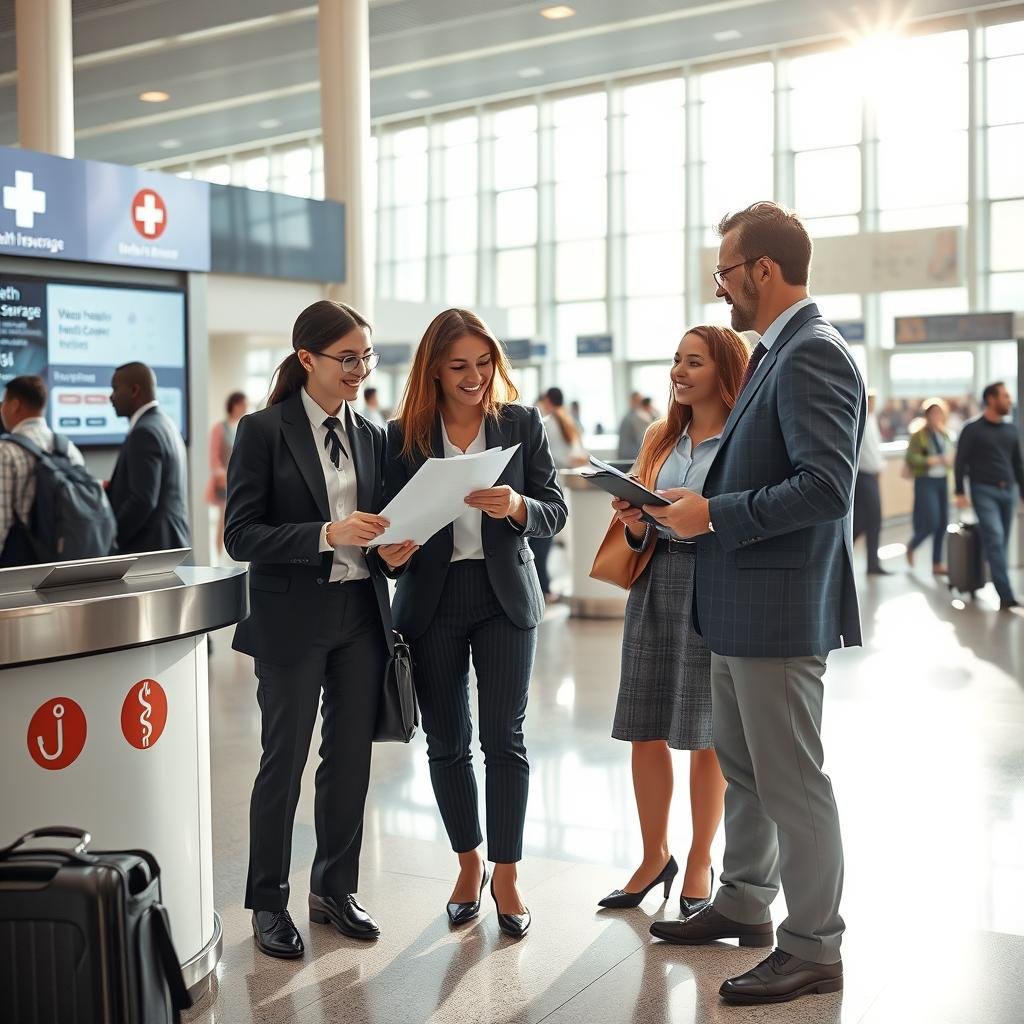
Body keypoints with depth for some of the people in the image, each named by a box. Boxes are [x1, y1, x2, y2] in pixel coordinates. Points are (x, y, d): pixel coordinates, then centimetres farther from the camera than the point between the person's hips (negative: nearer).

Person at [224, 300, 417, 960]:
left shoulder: (371, 434, 9)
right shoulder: (264, 431, -7)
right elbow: (241, 535, -12)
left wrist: (390, 548, -6)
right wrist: (328, 535, -24)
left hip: (362, 615, 5)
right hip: (294, 617, -5)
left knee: (352, 758, 12)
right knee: (284, 762, 5)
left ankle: (336, 890, 29)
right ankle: (269, 905, 20)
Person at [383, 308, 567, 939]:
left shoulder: (522, 424, 1)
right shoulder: (403, 435, 1)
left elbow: (555, 513, -1)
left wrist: (516, 506, -22)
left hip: (504, 597, -1)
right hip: (433, 603, 1)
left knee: (504, 739, 0)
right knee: (447, 743, 8)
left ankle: (507, 876, 14)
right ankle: (470, 864, 27)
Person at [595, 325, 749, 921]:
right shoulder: (662, 440, 14)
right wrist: (637, 525, -5)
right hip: (656, 586, 5)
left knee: (707, 733, 5)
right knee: (645, 730, 6)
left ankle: (701, 862, 19)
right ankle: (655, 856, 21)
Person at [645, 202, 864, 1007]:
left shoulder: (813, 353, -18)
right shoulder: (778, 351, 13)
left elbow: (826, 486, -27)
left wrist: (715, 513, -20)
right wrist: (698, 504, 7)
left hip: (780, 608, -10)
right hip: (742, 606, 10)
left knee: (791, 781, 2)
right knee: (742, 769, 22)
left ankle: (814, 949, 17)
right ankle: (743, 904, 39)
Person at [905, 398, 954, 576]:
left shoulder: (944, 434, 10)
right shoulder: (919, 435, -9)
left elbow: (951, 453, 20)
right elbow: (911, 458, -16)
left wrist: (950, 459, -2)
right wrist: (932, 461, -23)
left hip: (942, 480, 6)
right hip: (925, 481, -6)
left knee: (943, 523, 5)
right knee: (931, 522, -11)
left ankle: (937, 564, 14)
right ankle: (911, 546, 18)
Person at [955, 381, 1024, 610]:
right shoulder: (973, 429, -2)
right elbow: (960, 462, -3)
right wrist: (960, 493, -10)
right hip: (984, 490, -5)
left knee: (1002, 542, 5)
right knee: (995, 539, -14)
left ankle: (1004, 592, 10)